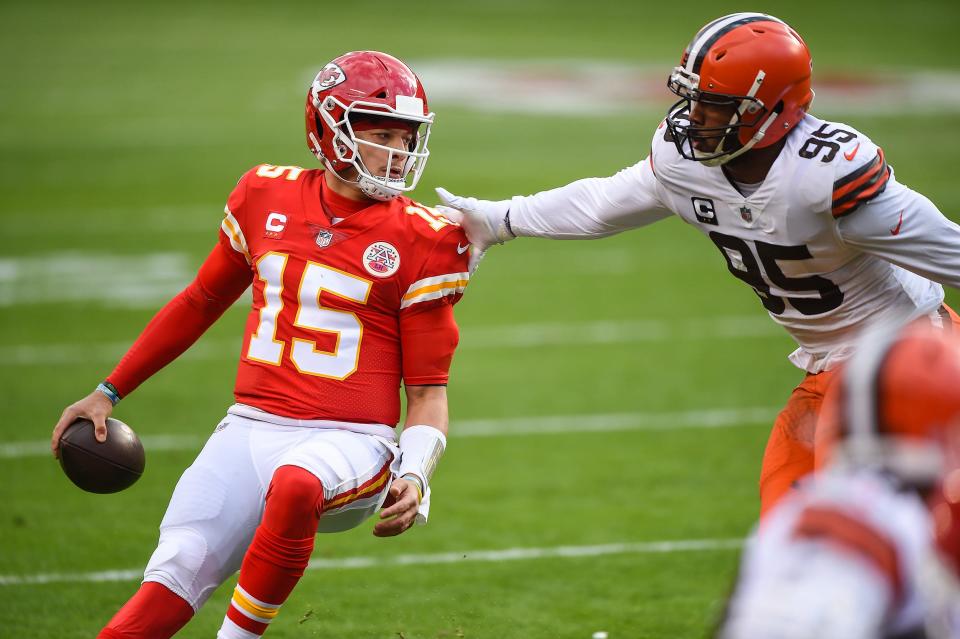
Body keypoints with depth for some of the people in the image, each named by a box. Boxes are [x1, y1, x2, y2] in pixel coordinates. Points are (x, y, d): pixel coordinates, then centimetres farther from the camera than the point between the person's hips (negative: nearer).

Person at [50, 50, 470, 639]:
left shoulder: (421, 243, 0)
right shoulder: (267, 199, 9)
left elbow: (428, 390, 4)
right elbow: (202, 303, 24)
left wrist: (415, 477, -15)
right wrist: (110, 392, 27)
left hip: (349, 440, -3)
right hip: (252, 428, 3)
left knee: (295, 483, -38)